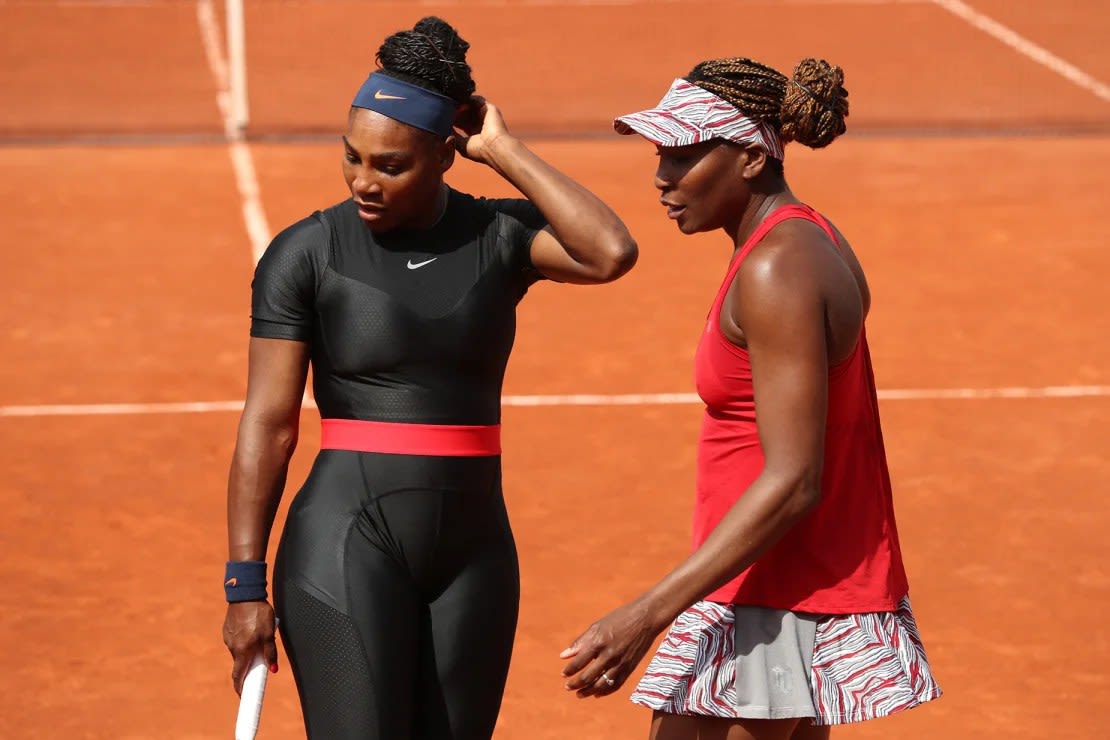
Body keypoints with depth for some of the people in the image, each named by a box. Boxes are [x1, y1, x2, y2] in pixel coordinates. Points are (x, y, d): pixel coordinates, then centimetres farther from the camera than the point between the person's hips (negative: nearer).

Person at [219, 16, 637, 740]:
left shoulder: (500, 235, 2)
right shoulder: (305, 253, -4)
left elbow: (609, 253, -18)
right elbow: (268, 426, -5)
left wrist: (505, 151, -12)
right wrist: (246, 584, -8)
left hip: (473, 550, 3)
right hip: (349, 548, -3)